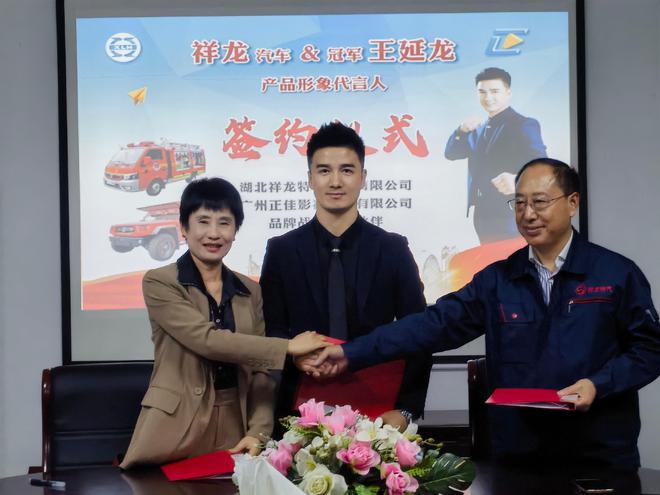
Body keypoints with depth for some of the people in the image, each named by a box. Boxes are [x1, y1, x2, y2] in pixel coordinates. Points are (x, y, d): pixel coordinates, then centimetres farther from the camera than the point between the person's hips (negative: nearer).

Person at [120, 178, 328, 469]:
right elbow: (207, 340, -18)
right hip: (176, 429, -4)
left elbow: (260, 371, 6)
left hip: (235, 428, 4)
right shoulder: (159, 282, -5)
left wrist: (259, 432, -10)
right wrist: (288, 347, -18)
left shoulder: (250, 291, 9)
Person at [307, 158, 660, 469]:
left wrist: (598, 384, -17)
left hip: (601, 452, -2)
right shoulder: (497, 279, 3)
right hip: (517, 452, 2)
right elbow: (435, 323, -4)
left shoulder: (617, 273, -3)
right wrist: (352, 353, -13)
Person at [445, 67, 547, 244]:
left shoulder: (524, 125, -7)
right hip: (483, 212, 8)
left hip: (509, 214, -7)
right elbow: (450, 153, 14)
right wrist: (462, 130, -6)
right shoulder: (480, 128, 18)